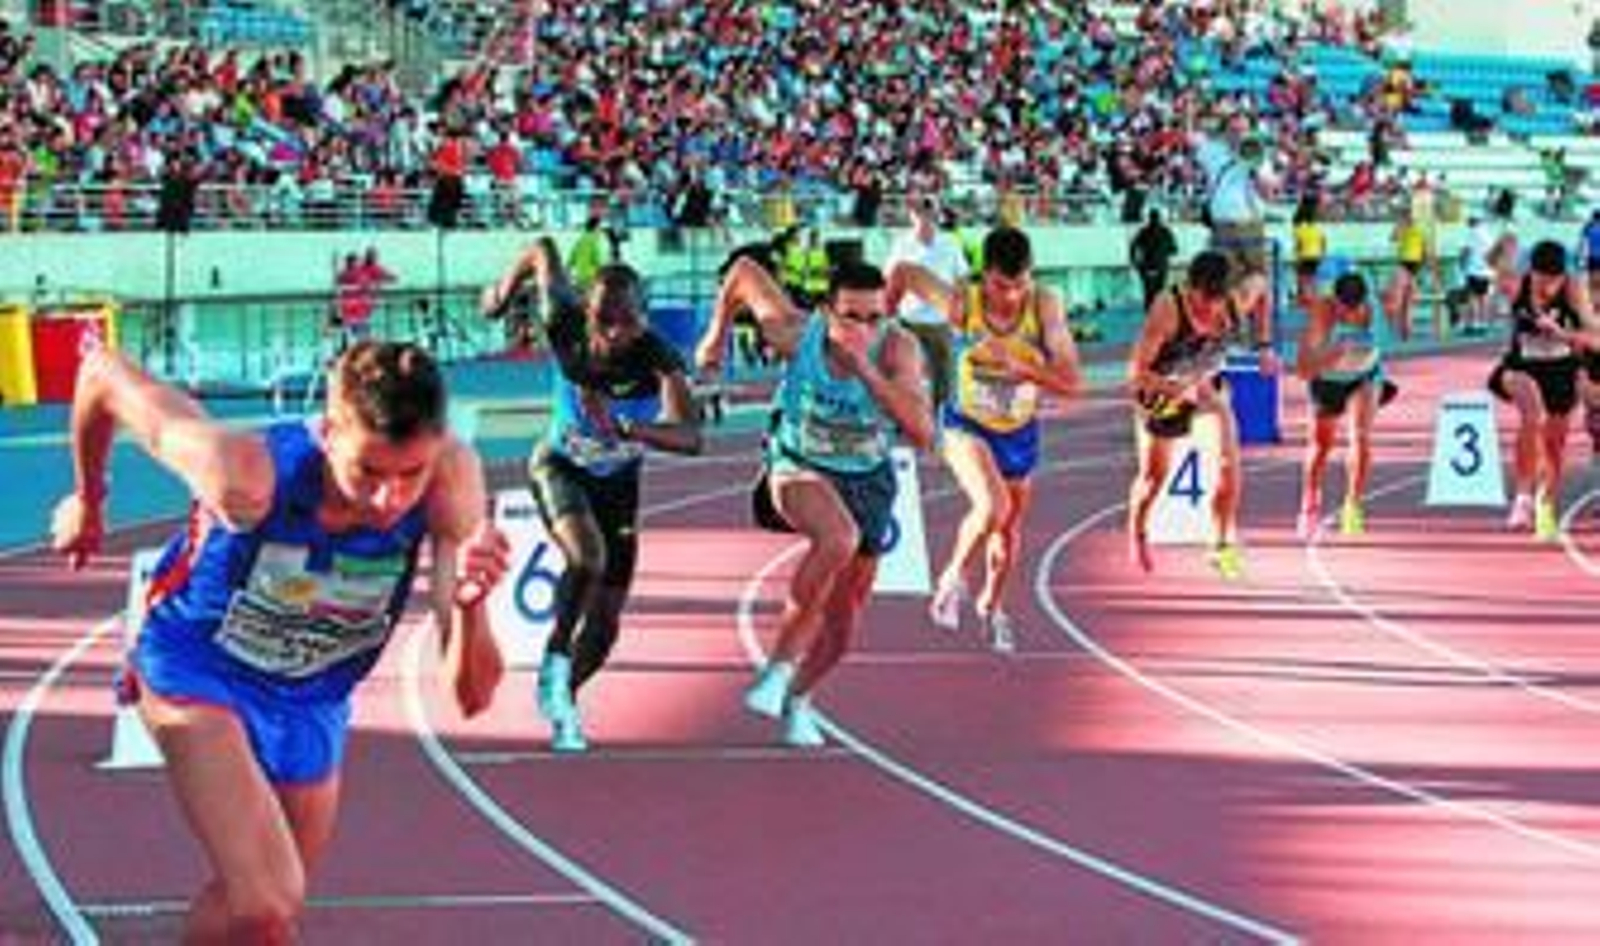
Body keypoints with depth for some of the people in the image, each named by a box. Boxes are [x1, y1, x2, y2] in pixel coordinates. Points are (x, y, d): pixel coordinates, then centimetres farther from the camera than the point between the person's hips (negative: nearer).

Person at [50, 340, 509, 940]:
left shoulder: (451, 478, -29)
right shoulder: (248, 475, -36)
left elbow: (472, 696, -28)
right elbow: (104, 374, -19)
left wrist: (469, 603, -50)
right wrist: (88, 501, 0)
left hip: (311, 704, 4)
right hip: (197, 668, -4)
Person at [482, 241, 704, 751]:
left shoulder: (658, 360, -34)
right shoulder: (566, 327, -28)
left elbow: (691, 437, -49)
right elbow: (544, 254, -8)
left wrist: (626, 429, -62)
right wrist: (505, 291, 9)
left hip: (617, 483, 1)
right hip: (560, 466, -1)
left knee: (604, 627, 7)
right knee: (588, 557, -33)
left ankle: (562, 697, 37)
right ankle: (555, 662, -11)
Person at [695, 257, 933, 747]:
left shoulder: (897, 348, -28)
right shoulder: (796, 333, -26)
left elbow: (922, 433, -39)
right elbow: (745, 271, -8)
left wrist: (866, 369, -46)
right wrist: (717, 334, 5)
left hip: (865, 480, 2)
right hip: (798, 466, -2)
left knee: (841, 623, 11)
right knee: (839, 539, -37)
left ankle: (798, 698, 43)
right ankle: (779, 666, -25)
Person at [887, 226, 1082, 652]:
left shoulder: (1045, 306, -25)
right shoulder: (961, 303, -27)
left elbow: (1072, 382, -27)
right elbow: (903, 273, -10)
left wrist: (1017, 365, -40)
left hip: (1019, 431, 3)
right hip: (967, 425, -3)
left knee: (1010, 527, 19)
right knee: (992, 507, -27)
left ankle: (992, 605, 48)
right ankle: (953, 578, 3)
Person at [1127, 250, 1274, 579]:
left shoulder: (1237, 303, -24)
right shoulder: (1168, 311, -37)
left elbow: (1261, 284, 3)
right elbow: (1136, 371, -35)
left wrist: (1264, 345, 1)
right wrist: (1184, 391, -46)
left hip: (1208, 384, 3)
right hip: (1163, 390, -3)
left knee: (1229, 462, -14)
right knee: (1154, 475, 10)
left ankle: (1224, 545, 1)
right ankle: (1137, 534, 41)